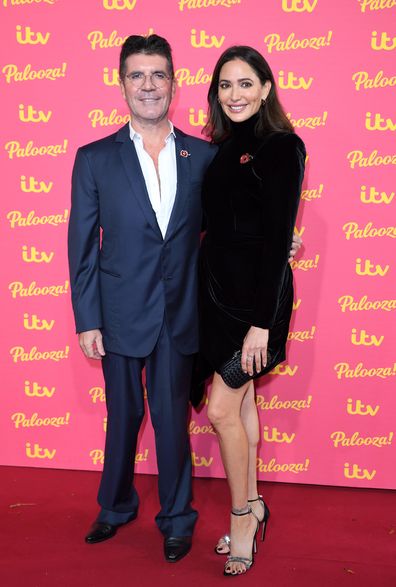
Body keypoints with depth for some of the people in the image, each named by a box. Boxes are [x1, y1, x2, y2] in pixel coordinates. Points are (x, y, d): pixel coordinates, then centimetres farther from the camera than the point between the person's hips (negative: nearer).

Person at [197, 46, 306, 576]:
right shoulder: (222, 148, 11)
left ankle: (243, 513, 15)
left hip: (255, 295, -7)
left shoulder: (282, 146, -11)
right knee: (241, 402, 14)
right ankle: (252, 506, 29)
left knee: (222, 409, -5)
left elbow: (277, 238, -16)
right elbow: (216, 223, 13)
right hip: (217, 289, 7)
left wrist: (261, 321, -18)